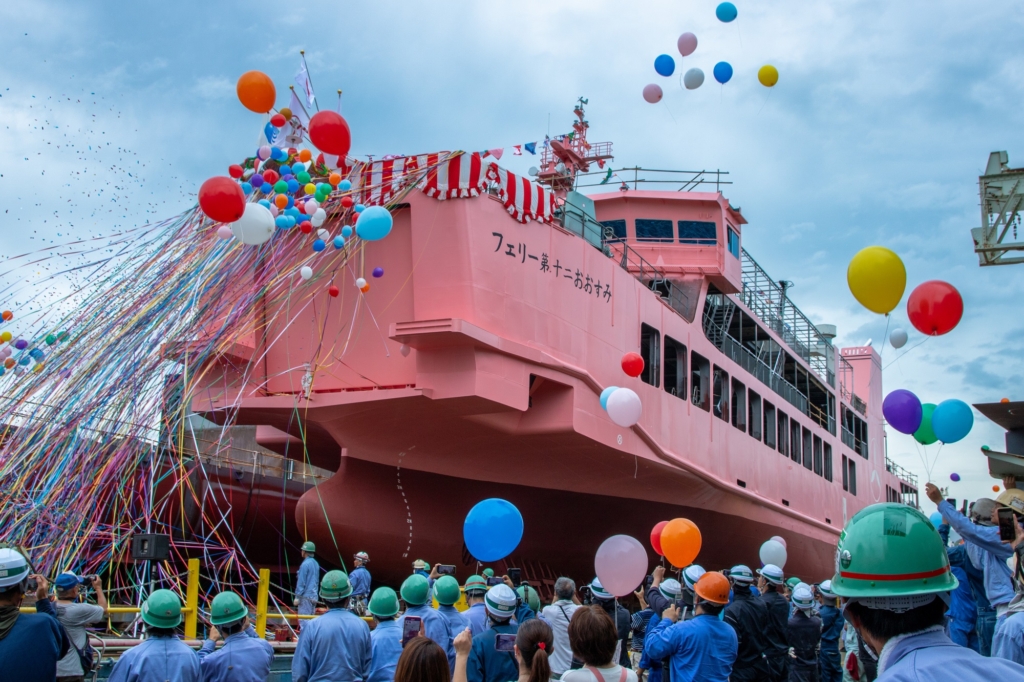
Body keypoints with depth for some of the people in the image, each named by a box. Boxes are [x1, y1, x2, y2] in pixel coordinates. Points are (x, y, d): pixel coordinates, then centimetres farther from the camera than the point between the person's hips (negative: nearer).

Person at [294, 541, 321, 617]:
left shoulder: (305, 564, -14)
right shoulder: (316, 564, 12)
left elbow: (301, 582, -14)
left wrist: (297, 597, -11)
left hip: (305, 596, -8)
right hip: (314, 596, 8)